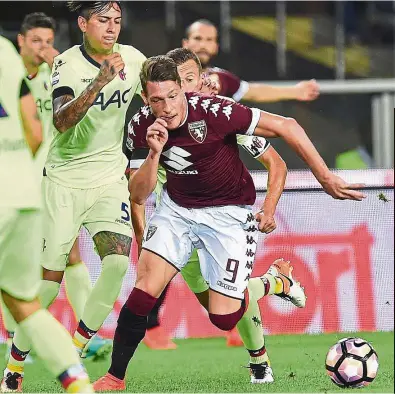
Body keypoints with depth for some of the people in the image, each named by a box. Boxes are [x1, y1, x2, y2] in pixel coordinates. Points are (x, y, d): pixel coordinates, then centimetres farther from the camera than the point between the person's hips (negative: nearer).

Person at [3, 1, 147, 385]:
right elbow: (61, 121, -30)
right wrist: (101, 80, -39)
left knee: (118, 260, -19)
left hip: (110, 178, 3)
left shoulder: (132, 58, -1)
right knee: (49, 277, -4)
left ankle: (74, 352, -5)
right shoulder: (67, 64, -14)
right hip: (64, 180, -3)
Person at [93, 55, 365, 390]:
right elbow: (139, 196, -9)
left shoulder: (214, 112, -28)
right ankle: (115, 378, 1)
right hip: (177, 208, 3)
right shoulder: (142, 127, -13)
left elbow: (286, 127, -21)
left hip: (229, 213, -3)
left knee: (224, 318, -9)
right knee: (144, 290, -14)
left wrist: (325, 178, -18)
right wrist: (154, 154, -27)